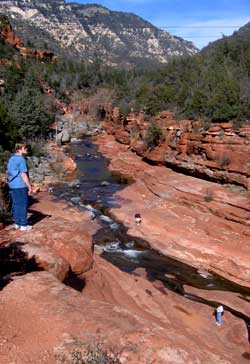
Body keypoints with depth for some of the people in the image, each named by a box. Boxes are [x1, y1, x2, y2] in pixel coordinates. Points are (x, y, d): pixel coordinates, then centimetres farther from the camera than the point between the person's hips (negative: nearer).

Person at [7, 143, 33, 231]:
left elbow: (9, 173, 16)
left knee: (16, 204, 13)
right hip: (21, 186, -8)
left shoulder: (11, 159, 11)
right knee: (23, 205, 0)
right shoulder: (21, 159, -15)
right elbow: (23, 175, -18)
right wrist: (29, 187, -12)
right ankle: (23, 225, 5)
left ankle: (17, 223, 20)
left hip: (12, 186, 8)